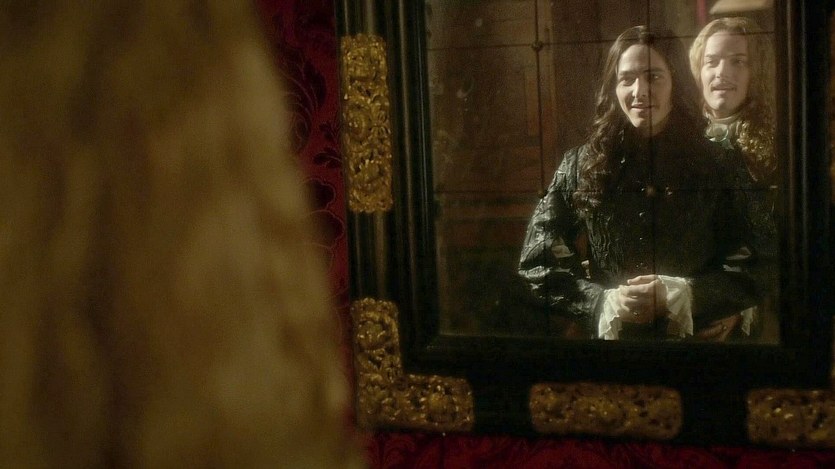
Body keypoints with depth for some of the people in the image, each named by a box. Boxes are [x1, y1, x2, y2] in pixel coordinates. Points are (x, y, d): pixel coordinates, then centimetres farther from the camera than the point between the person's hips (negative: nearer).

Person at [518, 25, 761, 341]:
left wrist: (679, 295, -20)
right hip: (608, 335, 0)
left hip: (696, 337, 0)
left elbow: (752, 271, -6)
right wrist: (603, 302, -16)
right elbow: (537, 264, -3)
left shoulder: (712, 165, -3)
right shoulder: (581, 165, -2)